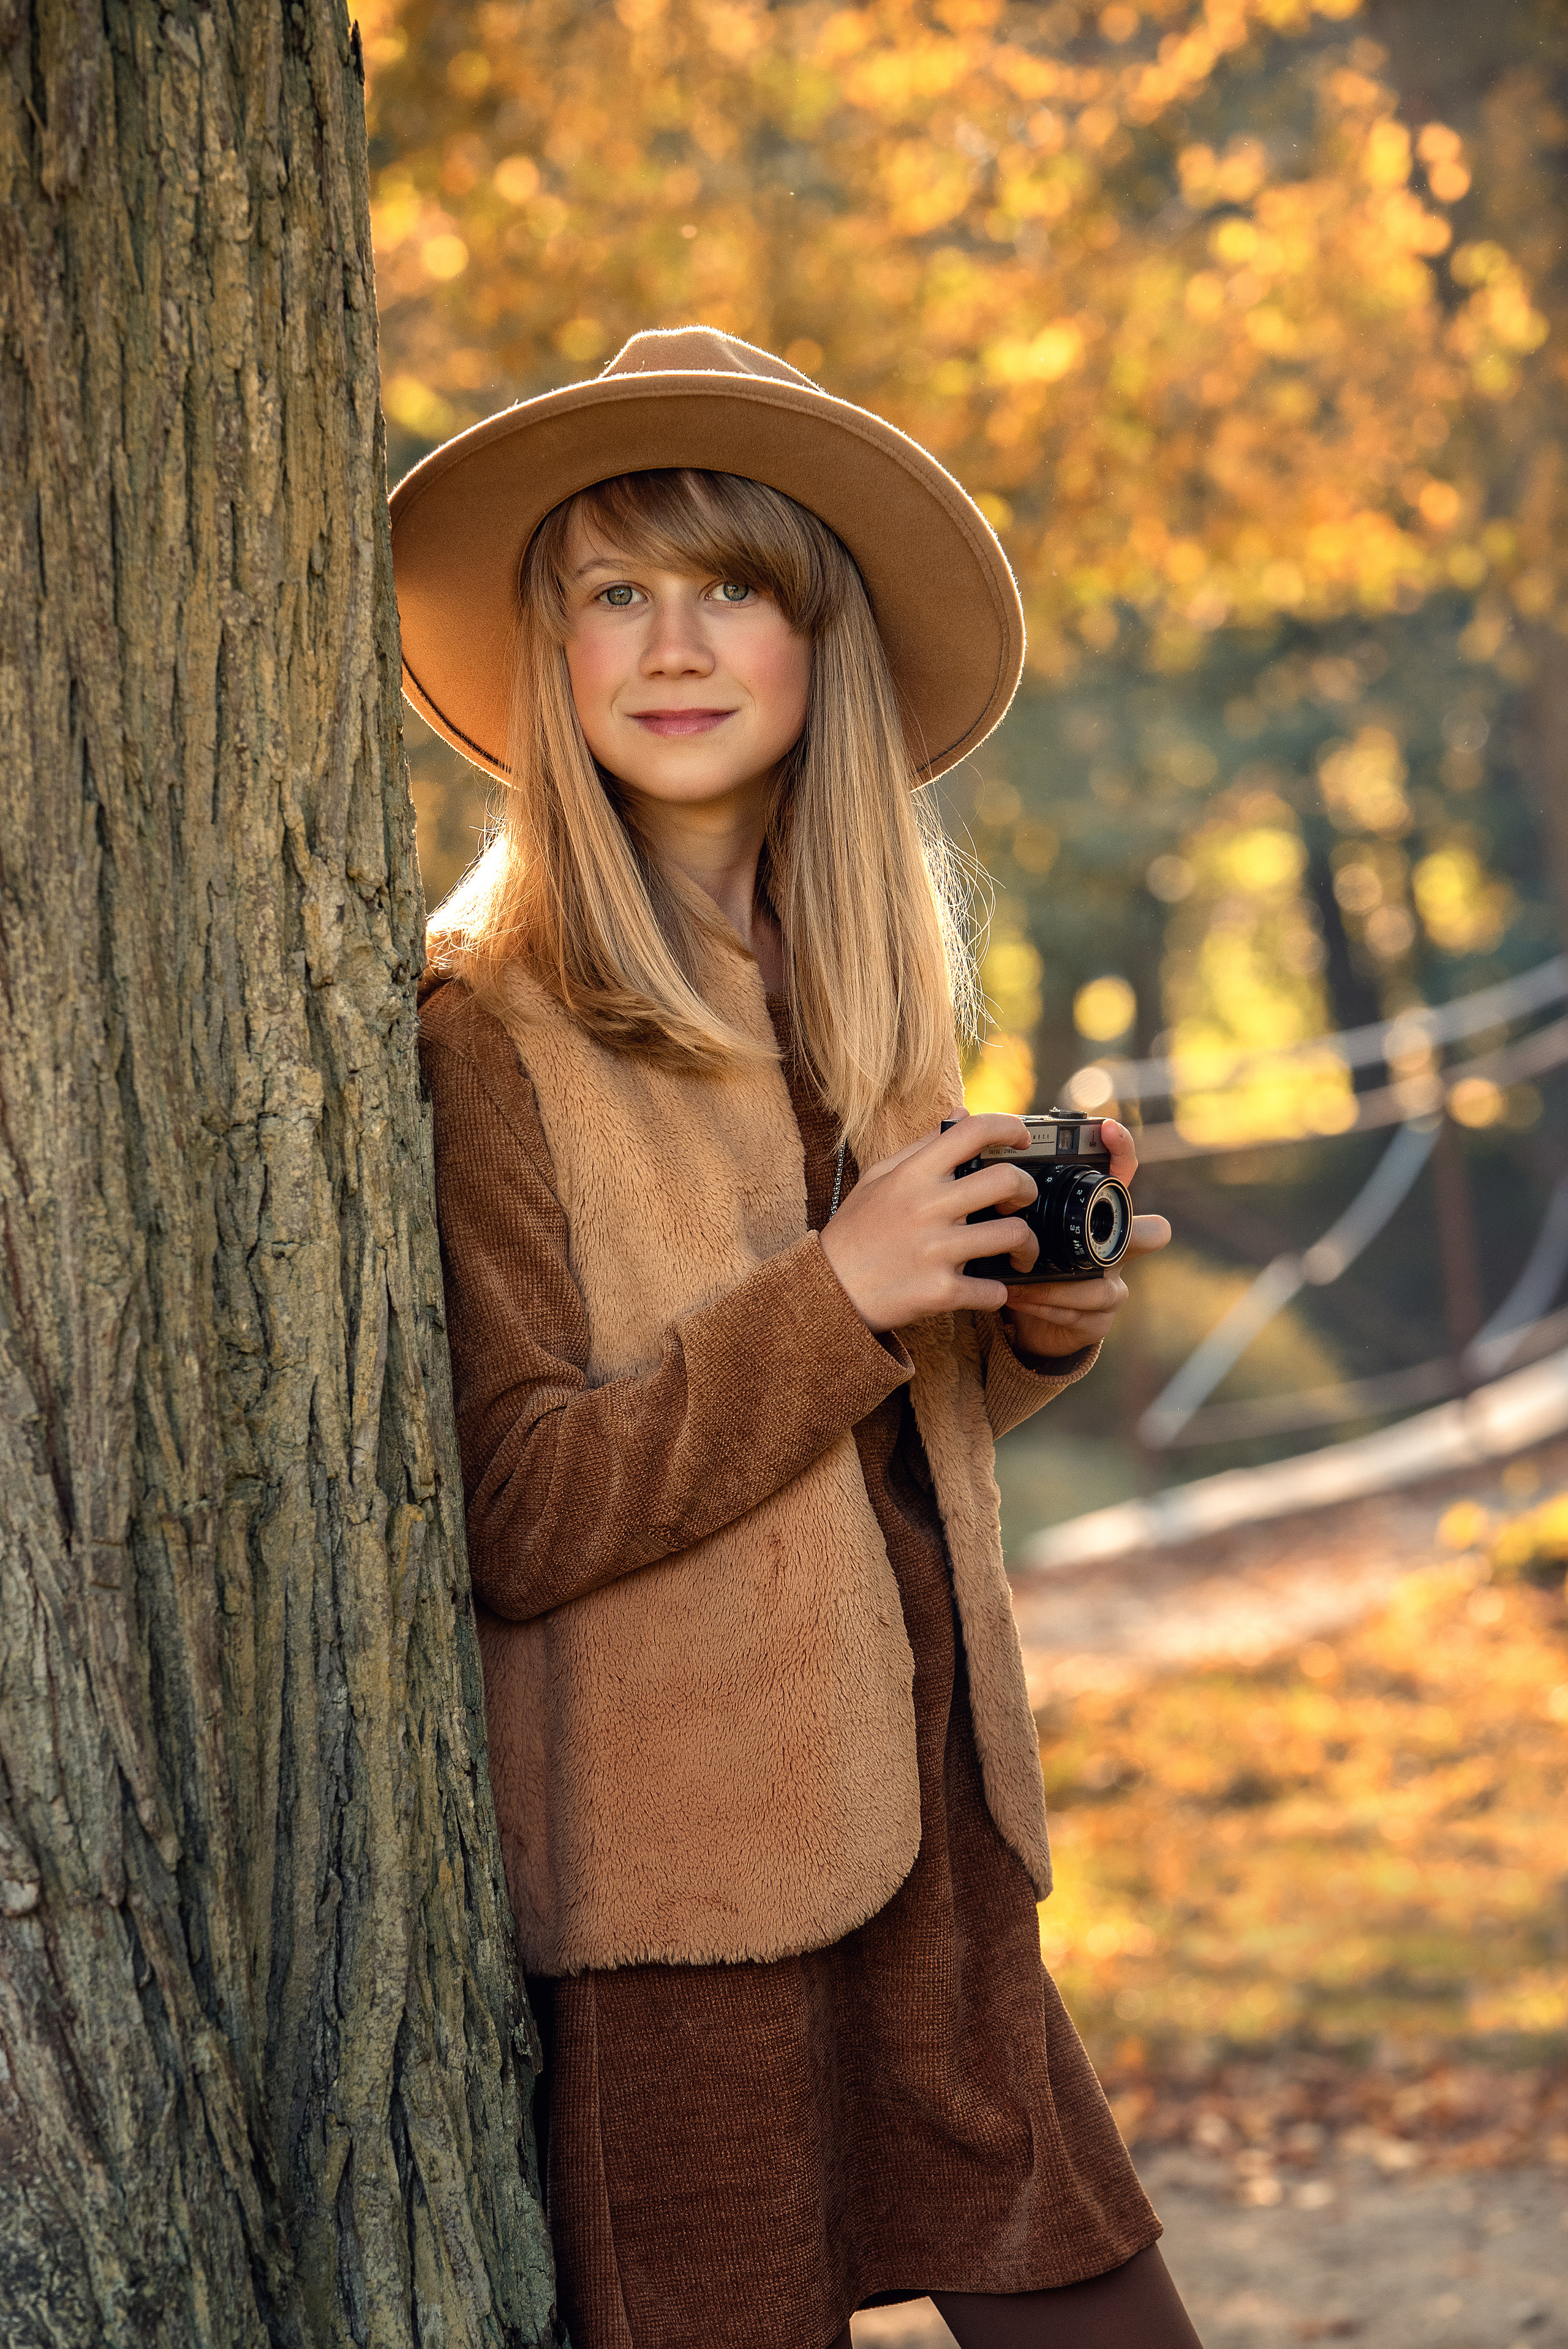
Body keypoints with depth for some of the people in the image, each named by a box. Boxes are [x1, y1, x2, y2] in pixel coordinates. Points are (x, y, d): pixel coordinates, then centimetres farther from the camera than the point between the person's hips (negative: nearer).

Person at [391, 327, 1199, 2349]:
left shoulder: (863, 992, 10)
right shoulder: (484, 1025, -11)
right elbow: (504, 1517, -16)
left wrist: (1032, 1322, 0)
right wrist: (834, 1298, -20)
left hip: (931, 1837, 6)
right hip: (673, 1885, -6)